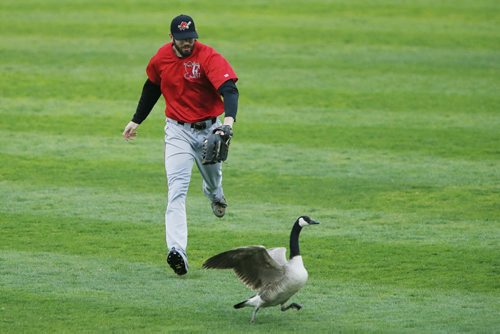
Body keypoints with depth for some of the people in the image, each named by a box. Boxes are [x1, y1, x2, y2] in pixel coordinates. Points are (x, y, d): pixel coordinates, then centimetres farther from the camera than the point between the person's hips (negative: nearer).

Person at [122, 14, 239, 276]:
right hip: (178, 130, 1)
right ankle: (177, 251, -28)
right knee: (177, 188, -15)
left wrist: (229, 119, -52)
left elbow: (229, 89, -34)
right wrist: (136, 121, 21)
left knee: (212, 176, 22)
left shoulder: (209, 58, -20)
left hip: (208, 128, -1)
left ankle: (215, 195, 64)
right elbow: (152, 88, 14)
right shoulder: (162, 58, -6)